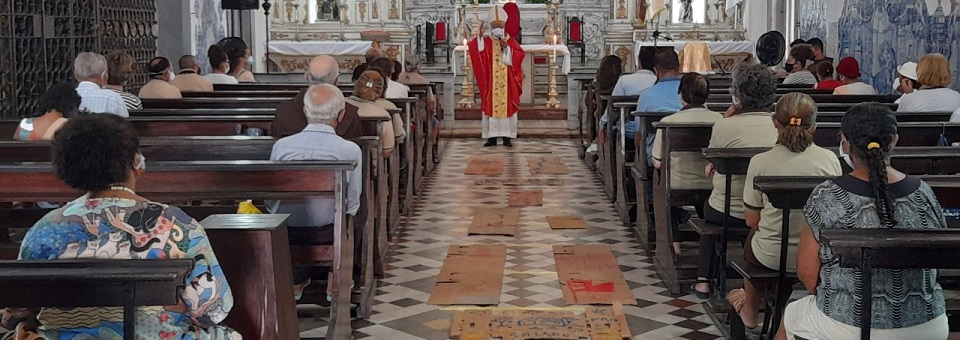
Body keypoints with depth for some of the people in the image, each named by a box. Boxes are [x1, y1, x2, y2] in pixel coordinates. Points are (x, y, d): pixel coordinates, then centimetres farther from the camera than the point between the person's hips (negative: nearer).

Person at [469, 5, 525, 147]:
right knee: (490, 107, -1)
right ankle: (492, 137, 3)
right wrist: (480, 36, -24)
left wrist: (506, 48, -16)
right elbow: (475, 49, -12)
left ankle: (507, 137, 3)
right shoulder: (486, 41, 6)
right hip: (491, 83, 0)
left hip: (507, 83, 0)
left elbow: (518, 56, -5)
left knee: (507, 107, -1)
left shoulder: (511, 41, 7)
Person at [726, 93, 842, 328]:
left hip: (772, 257, -2)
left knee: (752, 238, 33)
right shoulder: (830, 159, -9)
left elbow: (751, 220, -7)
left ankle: (751, 309, 55)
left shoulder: (760, 162, -15)